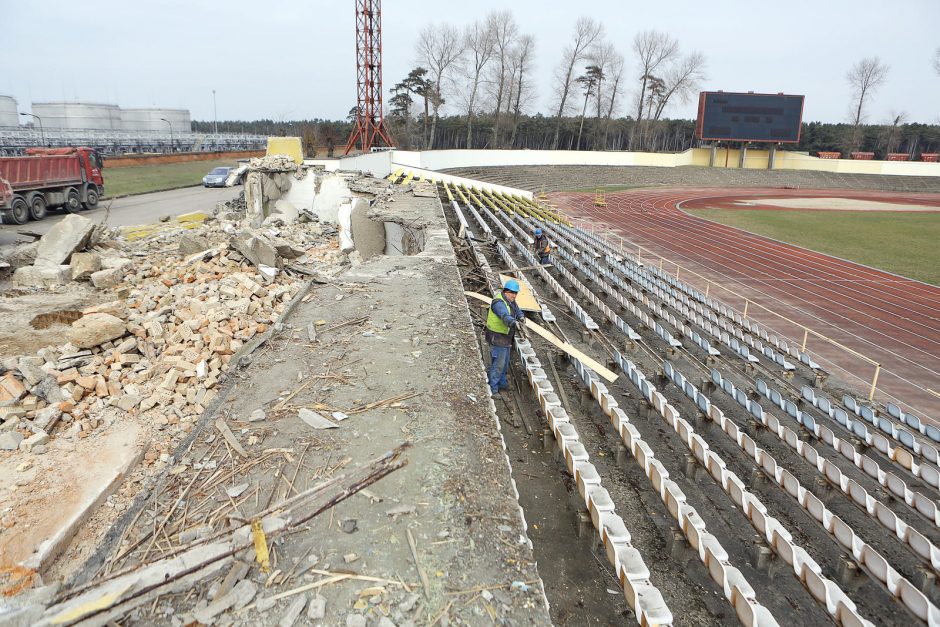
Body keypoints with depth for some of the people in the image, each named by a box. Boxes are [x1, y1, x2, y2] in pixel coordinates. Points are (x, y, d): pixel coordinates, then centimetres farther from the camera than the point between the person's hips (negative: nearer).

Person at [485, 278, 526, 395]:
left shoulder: (511, 302, 7)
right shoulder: (499, 303, -27)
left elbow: (518, 311, 2)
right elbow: (505, 316, -44)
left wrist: (521, 317, -22)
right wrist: (514, 323, -62)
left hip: (506, 338, 10)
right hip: (497, 338, -10)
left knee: (505, 362, 23)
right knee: (498, 364, -3)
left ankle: (501, 382, 40)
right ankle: (492, 389, 9)